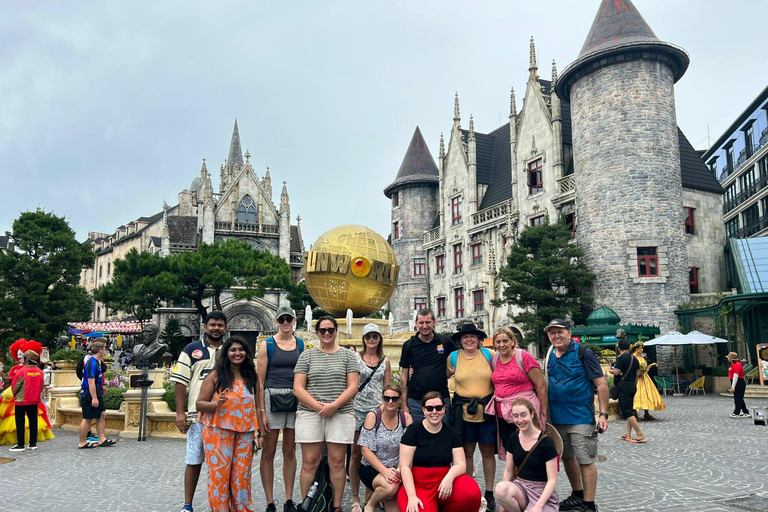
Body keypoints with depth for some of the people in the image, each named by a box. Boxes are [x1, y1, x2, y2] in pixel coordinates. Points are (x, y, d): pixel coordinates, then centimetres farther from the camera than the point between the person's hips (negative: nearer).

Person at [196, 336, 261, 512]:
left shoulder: (252, 377, 11)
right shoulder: (216, 376, 0)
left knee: (242, 477, 5)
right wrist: (216, 404, -20)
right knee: (219, 475, 0)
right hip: (218, 432, -3)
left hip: (245, 434, 3)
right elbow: (199, 404, -1)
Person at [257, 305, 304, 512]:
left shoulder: (301, 344, 10)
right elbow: (259, 380, -3)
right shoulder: (267, 345, 0)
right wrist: (261, 411, -10)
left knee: (290, 452, 10)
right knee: (268, 452, 1)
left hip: (295, 400, 3)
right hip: (272, 397, -3)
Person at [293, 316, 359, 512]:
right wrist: (318, 406, -11)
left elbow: (353, 387, 1)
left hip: (341, 414, 0)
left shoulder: (347, 356, 8)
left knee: (337, 462, 1)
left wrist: (334, 405, -13)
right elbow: (298, 388, 1)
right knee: (310, 462, 0)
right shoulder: (307, 355, 8)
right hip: (310, 414, 0)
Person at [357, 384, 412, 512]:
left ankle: (383, 499, 23)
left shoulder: (406, 418, 0)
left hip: (394, 470, 3)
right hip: (371, 468, -3)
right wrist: (384, 470, -22)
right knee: (390, 487, -32)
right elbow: (365, 449, -12)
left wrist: (399, 470, -23)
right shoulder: (373, 416, -8)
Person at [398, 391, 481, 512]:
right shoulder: (413, 431, -4)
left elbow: (460, 465, 0)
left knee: (472, 492, -26)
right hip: (418, 485, -3)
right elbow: (405, 467, -7)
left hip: (444, 483, 3)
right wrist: (412, 496, -18)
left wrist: (449, 477, -22)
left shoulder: (451, 433, 5)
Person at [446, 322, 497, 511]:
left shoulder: (489, 354, 1)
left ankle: (489, 493, 19)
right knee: (466, 452, 5)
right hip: (463, 410, 1)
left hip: (487, 409, 0)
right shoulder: (453, 358, 3)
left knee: (488, 452, 7)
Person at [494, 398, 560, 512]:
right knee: (501, 488, -31)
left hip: (542, 492, -4)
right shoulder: (513, 439, 4)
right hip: (520, 487, 4)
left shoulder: (546, 442, -11)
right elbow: (508, 471, 8)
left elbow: (552, 479, -9)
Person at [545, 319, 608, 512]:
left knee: (585, 461, 0)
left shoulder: (583, 353, -11)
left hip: (581, 417, -7)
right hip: (557, 417, 7)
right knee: (567, 458, 17)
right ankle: (577, 496, 34)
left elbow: (601, 384, -11)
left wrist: (603, 414, -17)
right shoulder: (550, 356, 7)